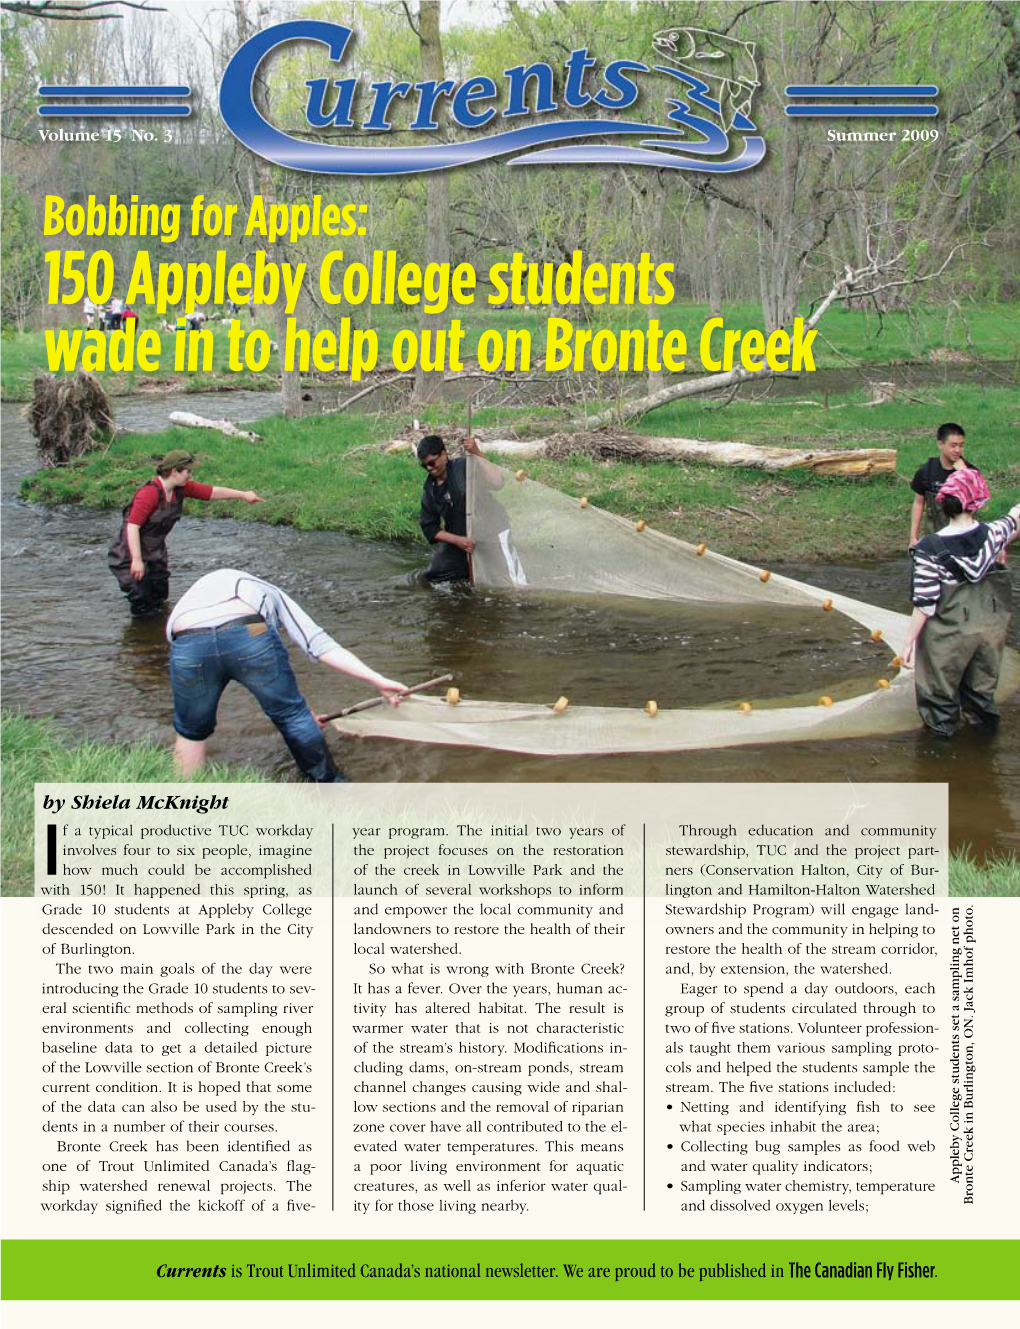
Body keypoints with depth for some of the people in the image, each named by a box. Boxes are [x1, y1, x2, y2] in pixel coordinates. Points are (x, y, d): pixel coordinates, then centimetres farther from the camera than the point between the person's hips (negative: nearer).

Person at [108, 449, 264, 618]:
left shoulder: (180, 489, -2)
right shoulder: (150, 493, -26)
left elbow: (211, 492, 7)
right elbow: (132, 526, -29)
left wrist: (243, 495, 9)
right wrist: (136, 560, -32)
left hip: (155, 552, 8)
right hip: (131, 554, -8)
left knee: (160, 595, 13)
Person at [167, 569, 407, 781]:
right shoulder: (269, 593, 36)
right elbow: (318, 643, 18)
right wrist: (379, 681, 12)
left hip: (187, 645, 2)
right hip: (249, 634, -2)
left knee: (191, 732, 26)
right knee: (291, 714, 22)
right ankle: (331, 785, 37)